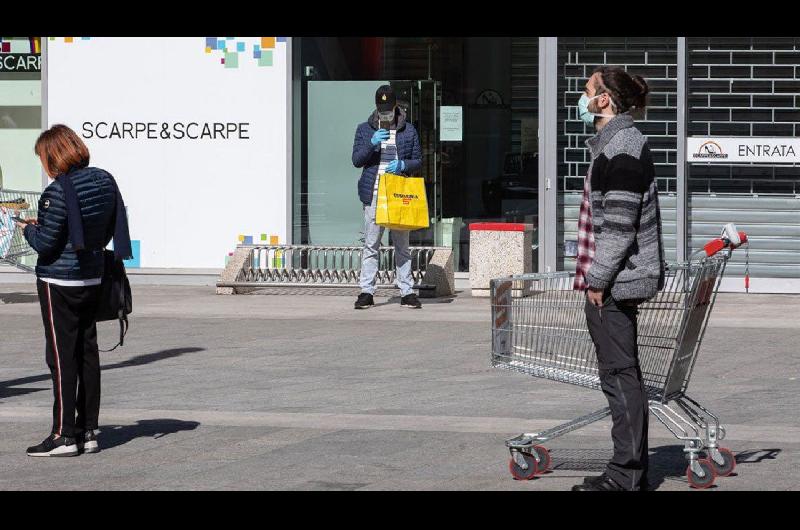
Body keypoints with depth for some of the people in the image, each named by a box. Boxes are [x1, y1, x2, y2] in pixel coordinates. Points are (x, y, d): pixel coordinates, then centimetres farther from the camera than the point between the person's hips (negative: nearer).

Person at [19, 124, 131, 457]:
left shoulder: (59, 191, -19)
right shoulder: (103, 181, 4)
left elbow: (45, 244, -18)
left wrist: (28, 229, 4)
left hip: (59, 281, -8)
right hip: (92, 278, 8)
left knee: (61, 356, -3)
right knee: (87, 353, 11)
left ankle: (64, 436, -1)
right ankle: (88, 432, 15)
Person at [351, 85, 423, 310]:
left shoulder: (408, 131, 9)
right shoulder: (365, 130, 7)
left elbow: (418, 161, 11)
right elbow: (356, 160, 2)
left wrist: (403, 165, -10)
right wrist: (372, 144, -15)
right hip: (373, 195, -1)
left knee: (402, 245, 4)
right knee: (370, 246, -2)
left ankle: (406, 292, 7)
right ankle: (367, 292, 1)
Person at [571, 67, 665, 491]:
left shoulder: (622, 146, -16)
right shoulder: (610, 143, 16)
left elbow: (620, 224, -21)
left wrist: (599, 279, -18)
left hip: (615, 281, -11)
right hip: (613, 279, 11)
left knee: (619, 373, -7)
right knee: (621, 373, 13)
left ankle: (627, 475, -4)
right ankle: (632, 469, 19)